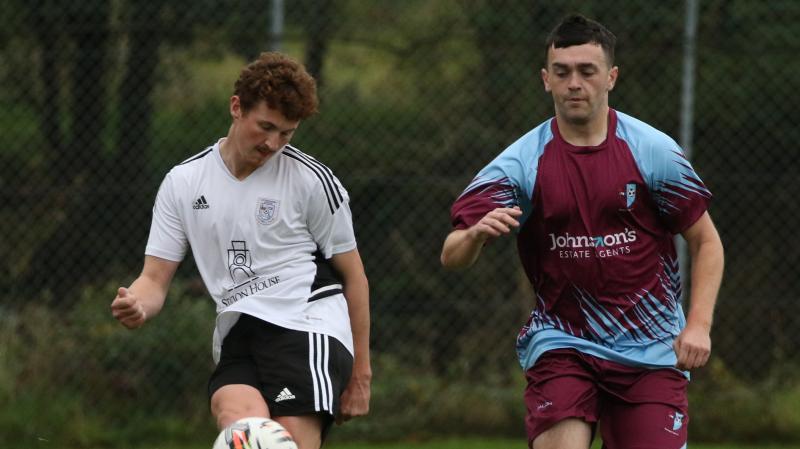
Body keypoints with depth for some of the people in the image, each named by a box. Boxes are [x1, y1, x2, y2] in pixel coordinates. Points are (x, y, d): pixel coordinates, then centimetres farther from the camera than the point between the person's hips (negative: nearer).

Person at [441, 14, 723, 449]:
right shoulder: (521, 163, -5)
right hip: (560, 343, 0)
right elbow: (452, 257, -11)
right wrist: (476, 235, -35)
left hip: (651, 350, 0)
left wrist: (698, 324, -9)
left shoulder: (654, 151, -4)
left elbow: (706, 241, 4)